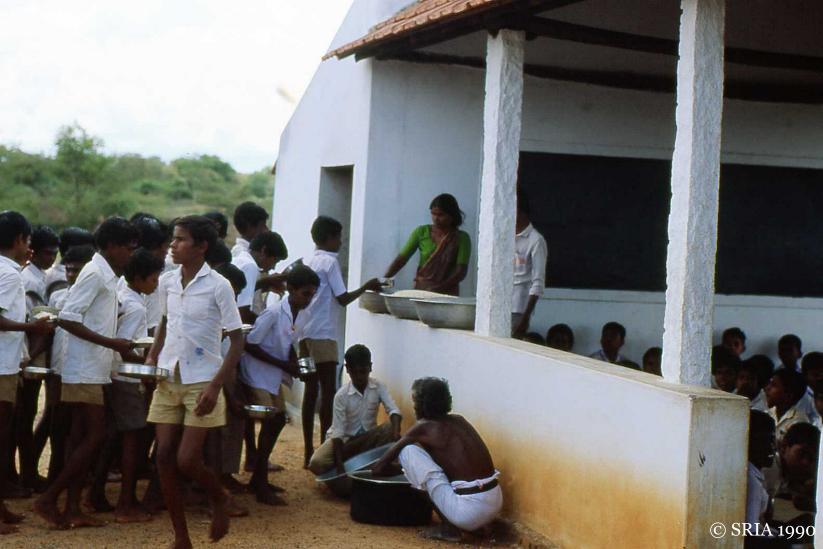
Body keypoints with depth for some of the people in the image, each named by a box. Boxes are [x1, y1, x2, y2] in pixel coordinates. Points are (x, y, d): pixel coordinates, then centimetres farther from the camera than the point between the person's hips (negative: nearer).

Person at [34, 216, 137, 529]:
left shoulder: (107, 276, 14)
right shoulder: (95, 274, -14)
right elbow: (67, 319, -20)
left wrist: (119, 347, 14)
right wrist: (111, 343, -21)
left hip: (92, 371, 9)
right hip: (85, 371, -9)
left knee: (82, 439, 8)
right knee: (95, 437, -9)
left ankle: (73, 509, 10)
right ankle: (48, 500, -4)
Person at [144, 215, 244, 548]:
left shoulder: (218, 287, -11)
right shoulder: (167, 282, 4)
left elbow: (237, 341, -9)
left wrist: (215, 386, -18)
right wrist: (151, 358, 6)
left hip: (200, 383, -5)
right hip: (168, 380, 5)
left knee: (187, 460, -9)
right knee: (164, 456, 1)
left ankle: (219, 500, 24)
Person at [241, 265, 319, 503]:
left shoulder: (296, 314, 2)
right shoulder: (273, 314, -24)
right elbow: (249, 345, -23)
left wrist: (296, 363, -5)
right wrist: (284, 365, -22)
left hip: (274, 377, 9)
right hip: (257, 375, -9)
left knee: (278, 421, 12)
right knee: (270, 423, -11)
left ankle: (258, 478, 25)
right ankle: (262, 488, -4)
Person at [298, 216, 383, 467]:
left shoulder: (309, 262, 15)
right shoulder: (330, 262, -7)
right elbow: (343, 299, -11)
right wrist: (366, 287, 1)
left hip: (305, 333, 8)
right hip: (323, 334, -8)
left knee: (311, 390, 8)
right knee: (328, 391, -4)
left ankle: (308, 451, 9)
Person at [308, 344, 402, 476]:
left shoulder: (379, 387, -13)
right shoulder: (341, 395, -21)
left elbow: (393, 411, -26)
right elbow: (338, 431, -24)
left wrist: (396, 433, -49)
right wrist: (340, 467, -33)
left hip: (368, 437, 2)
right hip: (345, 439, -2)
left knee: (391, 427, -29)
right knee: (317, 463, -29)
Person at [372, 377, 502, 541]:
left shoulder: (423, 428, -1)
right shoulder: (458, 420, 16)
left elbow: (379, 467, 8)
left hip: (469, 510, -7)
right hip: (495, 503, 7)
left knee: (408, 451, 0)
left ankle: (448, 527, 2)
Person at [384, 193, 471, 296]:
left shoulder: (461, 238, -1)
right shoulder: (421, 232, 5)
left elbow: (461, 270, -9)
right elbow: (402, 258, 1)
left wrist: (440, 287, -24)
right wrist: (384, 280, -14)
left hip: (447, 294, -1)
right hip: (421, 289, 2)